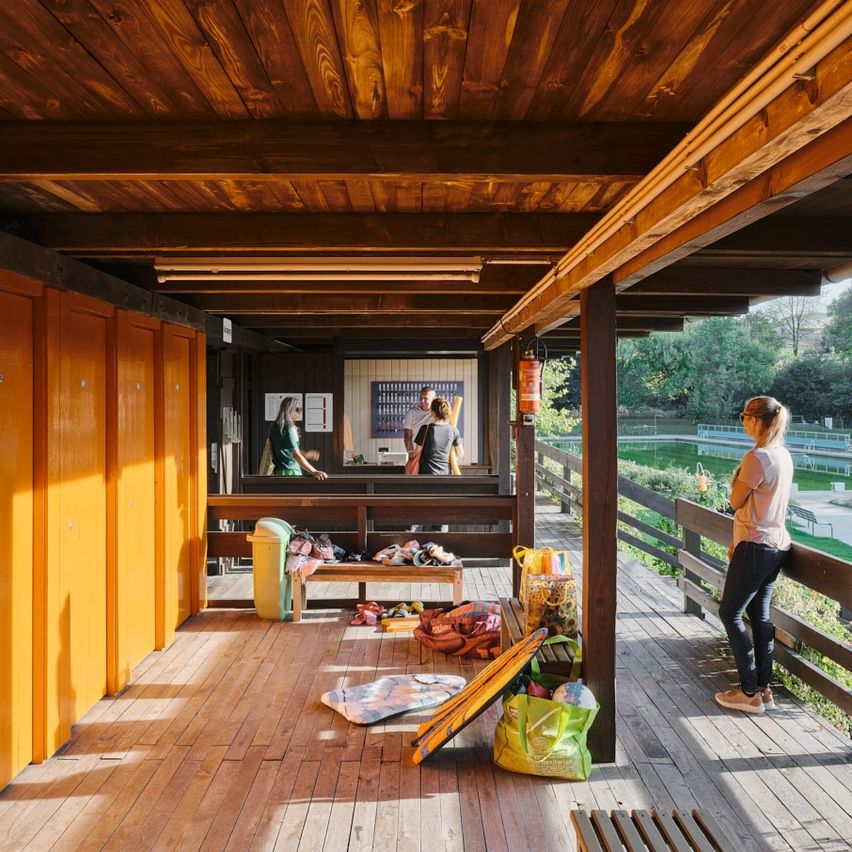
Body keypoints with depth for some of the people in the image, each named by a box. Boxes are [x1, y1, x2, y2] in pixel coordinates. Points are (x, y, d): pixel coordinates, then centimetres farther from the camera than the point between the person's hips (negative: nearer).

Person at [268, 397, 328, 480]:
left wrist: (306, 454, 24)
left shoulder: (275, 427, 11)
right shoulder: (288, 428, -15)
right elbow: (296, 455, -22)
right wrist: (314, 472, -27)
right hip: (291, 472, -9)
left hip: (279, 472, 9)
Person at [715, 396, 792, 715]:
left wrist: (737, 476, 2)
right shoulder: (784, 455, 10)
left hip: (756, 547, -9)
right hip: (777, 545, 9)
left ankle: (750, 693, 6)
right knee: (759, 615, 14)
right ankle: (763, 689, 21)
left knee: (729, 613, 2)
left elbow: (736, 501, -11)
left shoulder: (757, 457, -19)